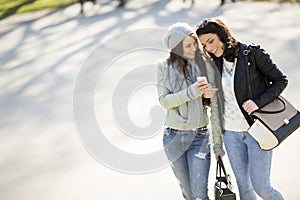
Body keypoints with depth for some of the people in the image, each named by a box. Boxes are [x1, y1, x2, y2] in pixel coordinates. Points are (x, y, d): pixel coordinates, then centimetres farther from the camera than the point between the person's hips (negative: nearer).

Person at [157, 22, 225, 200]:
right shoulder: (165, 68, -1)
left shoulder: (205, 66, -4)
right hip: (173, 137, 2)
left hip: (199, 136, -1)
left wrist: (218, 142, -4)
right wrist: (192, 92, -24)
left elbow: (215, 106, -3)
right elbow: (164, 101, -11)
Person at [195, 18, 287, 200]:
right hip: (231, 132, 5)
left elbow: (281, 80, -6)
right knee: (243, 185, 10)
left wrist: (258, 102, -18)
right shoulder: (216, 62, 5)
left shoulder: (252, 54, -11)